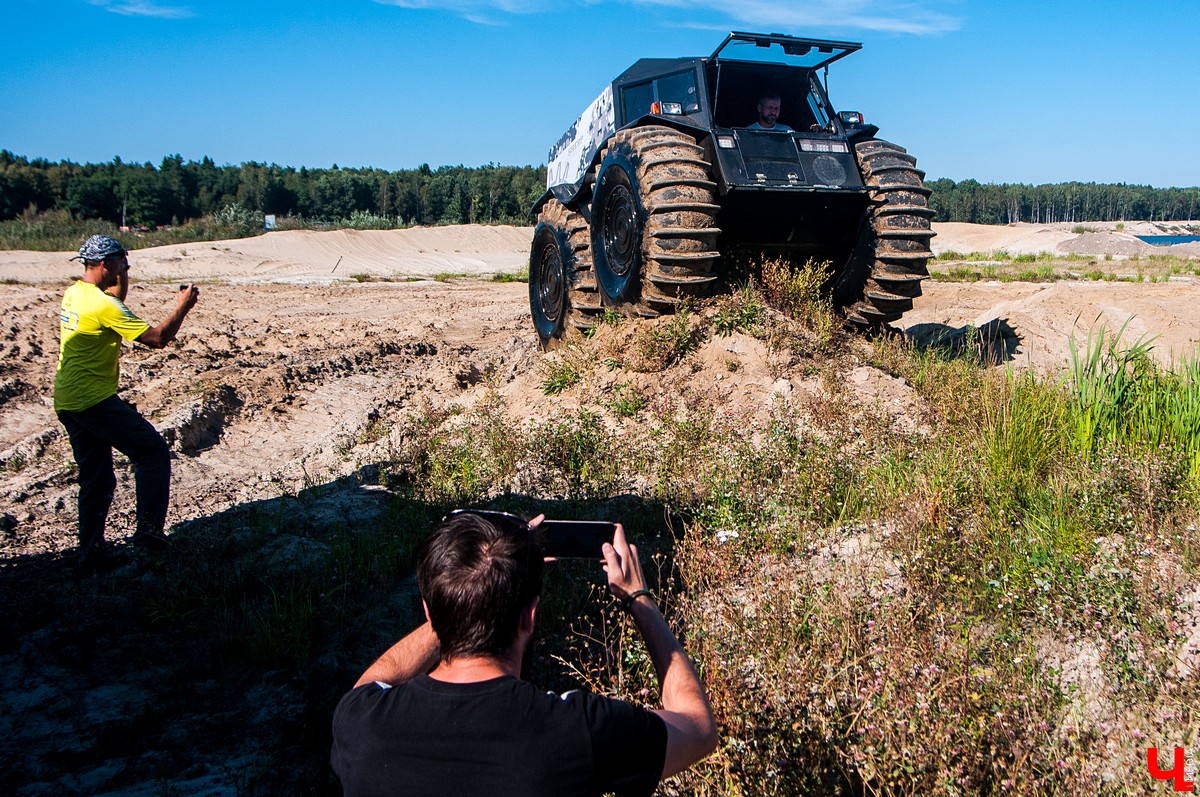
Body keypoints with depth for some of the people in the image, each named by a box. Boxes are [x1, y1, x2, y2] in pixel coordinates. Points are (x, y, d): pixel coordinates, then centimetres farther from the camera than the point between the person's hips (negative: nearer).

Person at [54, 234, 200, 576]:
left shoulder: (73, 294, 10)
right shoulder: (103, 305, -18)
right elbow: (156, 338, -17)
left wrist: (122, 280, 17)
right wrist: (182, 307, -7)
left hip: (68, 401, 10)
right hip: (94, 399, -9)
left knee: (96, 477, 14)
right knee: (152, 450, -1)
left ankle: (91, 552, 19)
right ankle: (149, 529, -2)